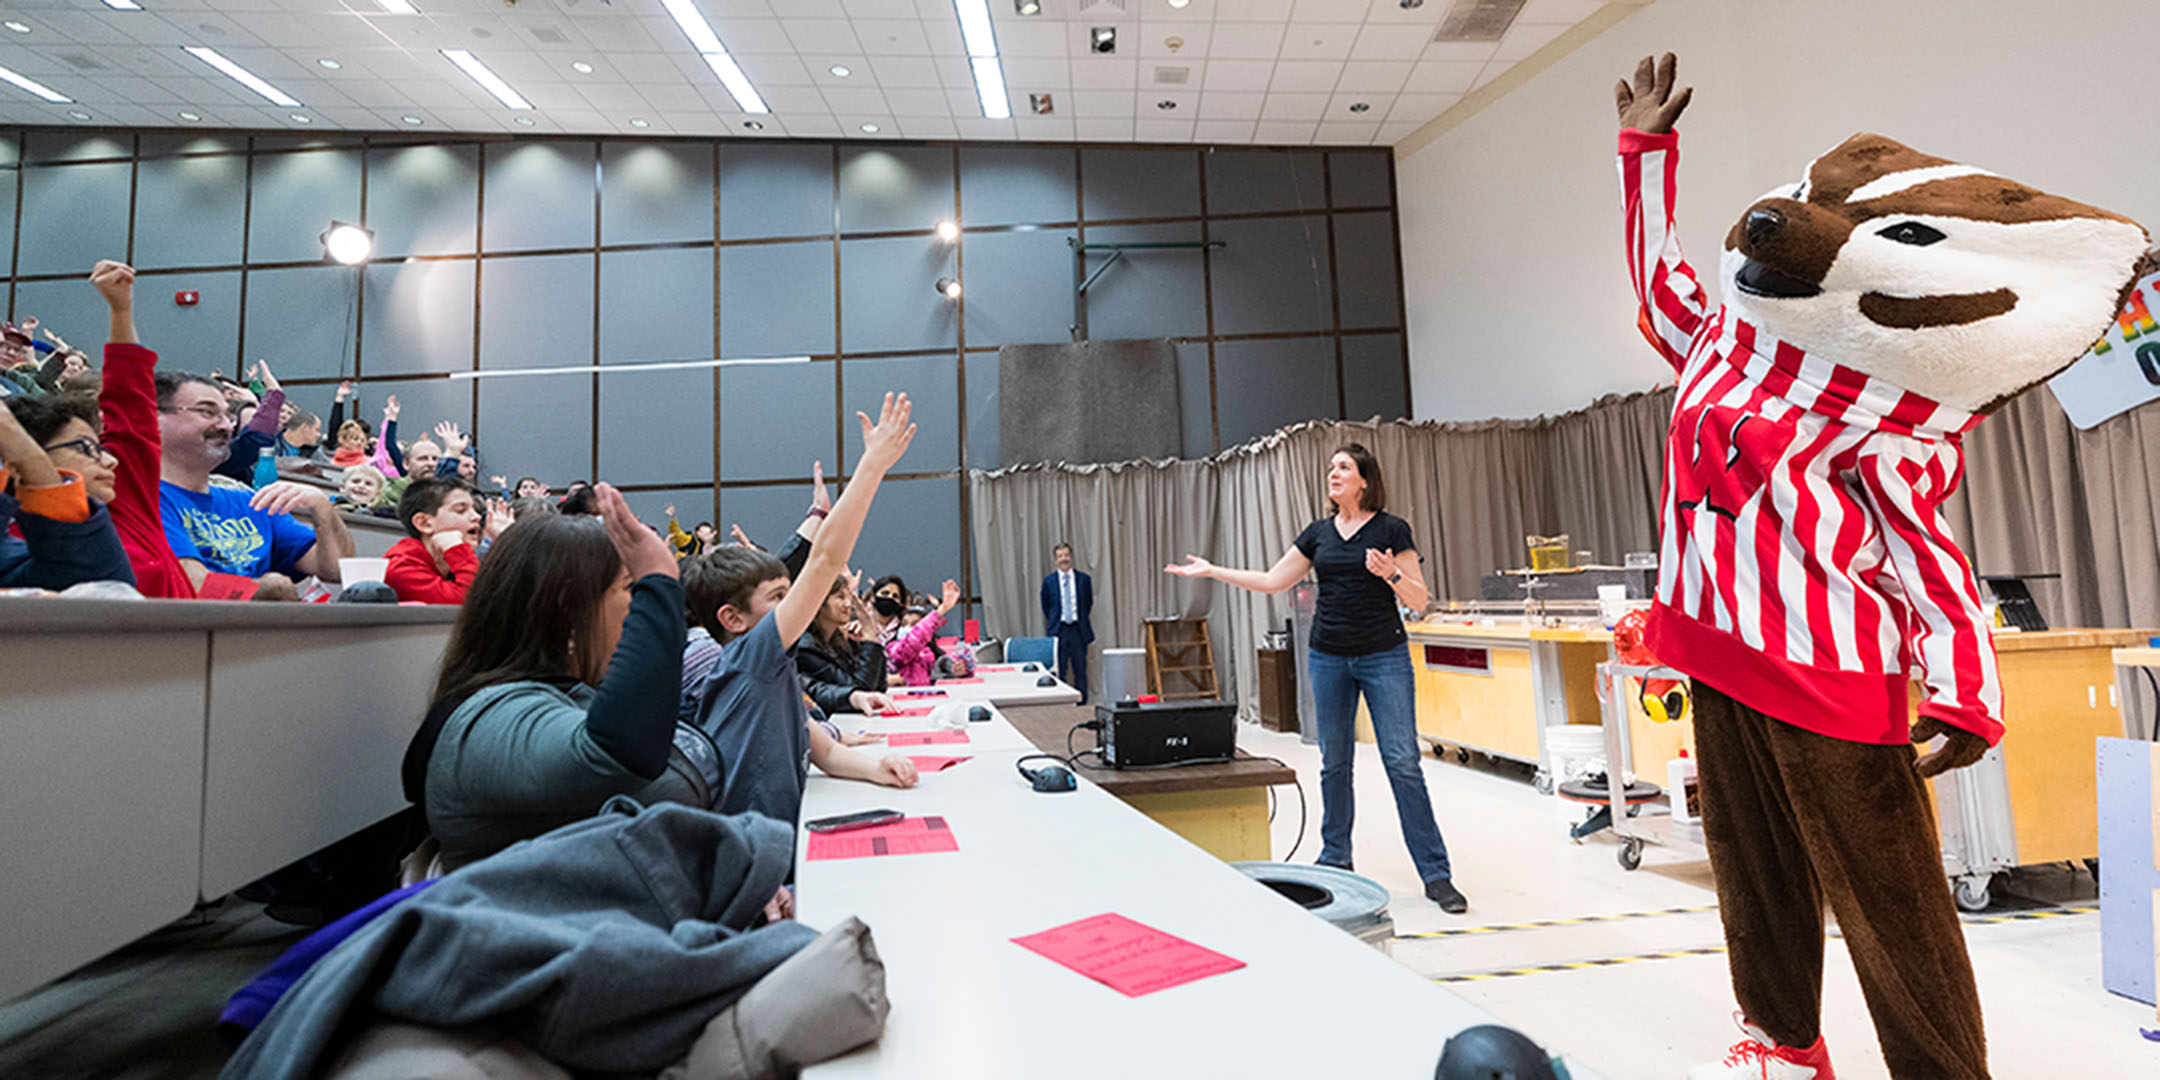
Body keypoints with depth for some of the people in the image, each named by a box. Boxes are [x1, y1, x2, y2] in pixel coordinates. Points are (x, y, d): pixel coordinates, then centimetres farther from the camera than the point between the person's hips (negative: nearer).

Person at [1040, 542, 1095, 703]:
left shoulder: (1084, 579, 4)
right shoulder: (1048, 582, 3)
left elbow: (1089, 604, 13)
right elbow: (1046, 608, 11)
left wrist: (1081, 622, 11)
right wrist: (1055, 624, 9)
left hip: (1078, 630, 1)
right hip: (1058, 631, -1)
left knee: (1080, 670, 4)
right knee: (1059, 672, 1)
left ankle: (1081, 705, 11)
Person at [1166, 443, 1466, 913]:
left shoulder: (1392, 529, -4)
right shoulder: (1318, 533, 8)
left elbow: (1419, 601, -4)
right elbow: (1273, 581, 11)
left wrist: (1392, 575, -23)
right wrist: (1211, 570, 10)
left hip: (1384, 657, -4)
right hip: (1329, 657, 4)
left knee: (1403, 761, -7)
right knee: (1334, 762, 11)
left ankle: (1436, 875, 4)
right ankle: (1335, 860, 26)